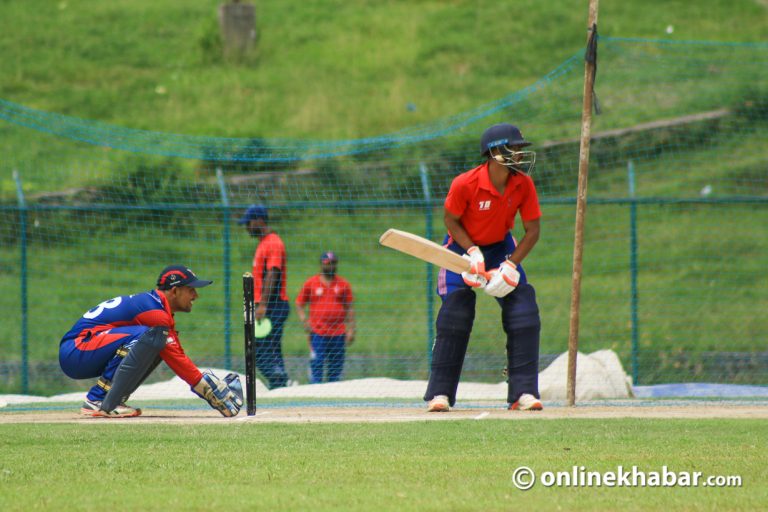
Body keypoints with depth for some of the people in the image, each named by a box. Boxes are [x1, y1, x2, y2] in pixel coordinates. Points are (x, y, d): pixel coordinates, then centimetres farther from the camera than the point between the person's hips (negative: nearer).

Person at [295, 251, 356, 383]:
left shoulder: (343, 284, 9)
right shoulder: (310, 283, 6)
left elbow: (350, 308, 11)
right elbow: (299, 304, 9)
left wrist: (351, 329, 3)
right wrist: (304, 321, -7)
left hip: (338, 334, 2)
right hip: (317, 333, -2)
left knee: (336, 368, 3)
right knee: (316, 367, -8)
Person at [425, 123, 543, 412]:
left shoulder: (523, 185, -17)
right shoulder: (465, 185, -27)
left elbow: (532, 230, -10)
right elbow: (450, 220, -11)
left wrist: (511, 266, -21)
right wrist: (473, 252, -22)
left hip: (501, 248, 3)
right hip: (463, 247, -3)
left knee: (524, 313, -10)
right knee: (455, 316, -13)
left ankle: (523, 393, -7)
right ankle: (440, 393, -4)